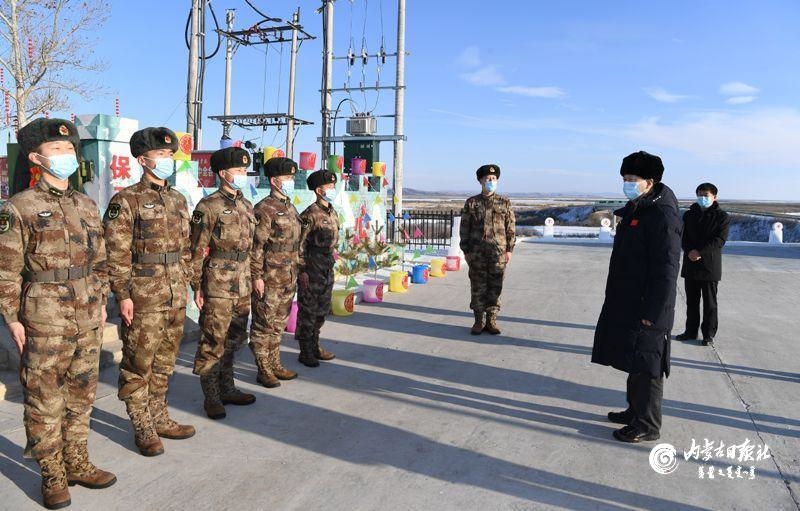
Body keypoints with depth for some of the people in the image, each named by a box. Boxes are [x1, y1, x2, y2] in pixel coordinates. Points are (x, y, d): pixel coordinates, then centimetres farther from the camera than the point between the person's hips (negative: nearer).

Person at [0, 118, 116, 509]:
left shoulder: (87, 205, 10)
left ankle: (77, 463, 28)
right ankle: (52, 475, 19)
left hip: (88, 319, 6)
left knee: (82, 395, 14)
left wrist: (101, 302, 13)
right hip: (45, 322, -5)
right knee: (45, 402, 5)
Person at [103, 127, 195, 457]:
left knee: (165, 362, 15)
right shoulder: (126, 201, -8)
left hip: (175, 296, 7)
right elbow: (116, 254, -11)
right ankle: (143, 428, 16)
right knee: (139, 364, 4)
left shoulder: (178, 200, 12)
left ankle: (159, 419, 29)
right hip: (143, 297, -6)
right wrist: (123, 295, -14)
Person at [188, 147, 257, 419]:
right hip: (218, 285, -7)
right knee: (213, 342, 0)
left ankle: (227, 389, 28)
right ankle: (211, 396, 11)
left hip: (242, 285, 7)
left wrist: (253, 279, 16)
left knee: (235, 339, 15)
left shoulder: (246, 206, 13)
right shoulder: (208, 206, -9)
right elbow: (197, 251, -10)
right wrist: (197, 287, -12)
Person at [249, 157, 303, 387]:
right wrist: (256, 276, -17)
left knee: (279, 323, 15)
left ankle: (275, 365, 26)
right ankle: (263, 370, 10)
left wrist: (301, 268, 19)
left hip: (288, 278, 8)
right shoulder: (264, 209, -11)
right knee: (264, 324, 1)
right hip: (269, 277, -8)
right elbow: (256, 246, -15)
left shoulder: (290, 207, 15)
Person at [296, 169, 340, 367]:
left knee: (322, 310, 16)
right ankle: (305, 352, 12)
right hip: (312, 270, -8)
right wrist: (302, 271, -17)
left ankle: (315, 346, 29)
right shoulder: (310, 215, -15)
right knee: (308, 311, 1)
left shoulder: (332, 213, 11)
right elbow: (299, 244, -16)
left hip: (327, 268, 9)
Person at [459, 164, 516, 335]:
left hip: (498, 252, 0)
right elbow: (465, 228, 5)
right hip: (477, 253, 0)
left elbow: (510, 228, 5)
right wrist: (466, 250, 0)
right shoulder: (471, 203, 4)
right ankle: (478, 321, 13)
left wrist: (509, 249, -1)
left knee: (495, 287, 4)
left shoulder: (504, 202, 5)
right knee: (477, 287, 3)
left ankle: (491, 321, 14)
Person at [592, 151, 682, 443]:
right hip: (625, 306, 10)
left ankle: (647, 426, 14)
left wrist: (652, 313, -22)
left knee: (646, 367, 1)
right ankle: (635, 411, 34)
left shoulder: (662, 216, -17)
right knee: (634, 364, 20)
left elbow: (666, 270, -21)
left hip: (646, 310, -9)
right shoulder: (635, 211, 13)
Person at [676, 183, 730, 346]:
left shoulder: (722, 217, -1)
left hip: (710, 265, -4)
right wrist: (689, 251, -14)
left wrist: (700, 252, -19)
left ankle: (709, 334, 12)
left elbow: (719, 240, -11)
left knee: (710, 303, 3)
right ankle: (691, 331, 22)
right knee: (691, 301, 12)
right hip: (690, 264, 4)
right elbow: (683, 236, 5)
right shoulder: (689, 215, 11)